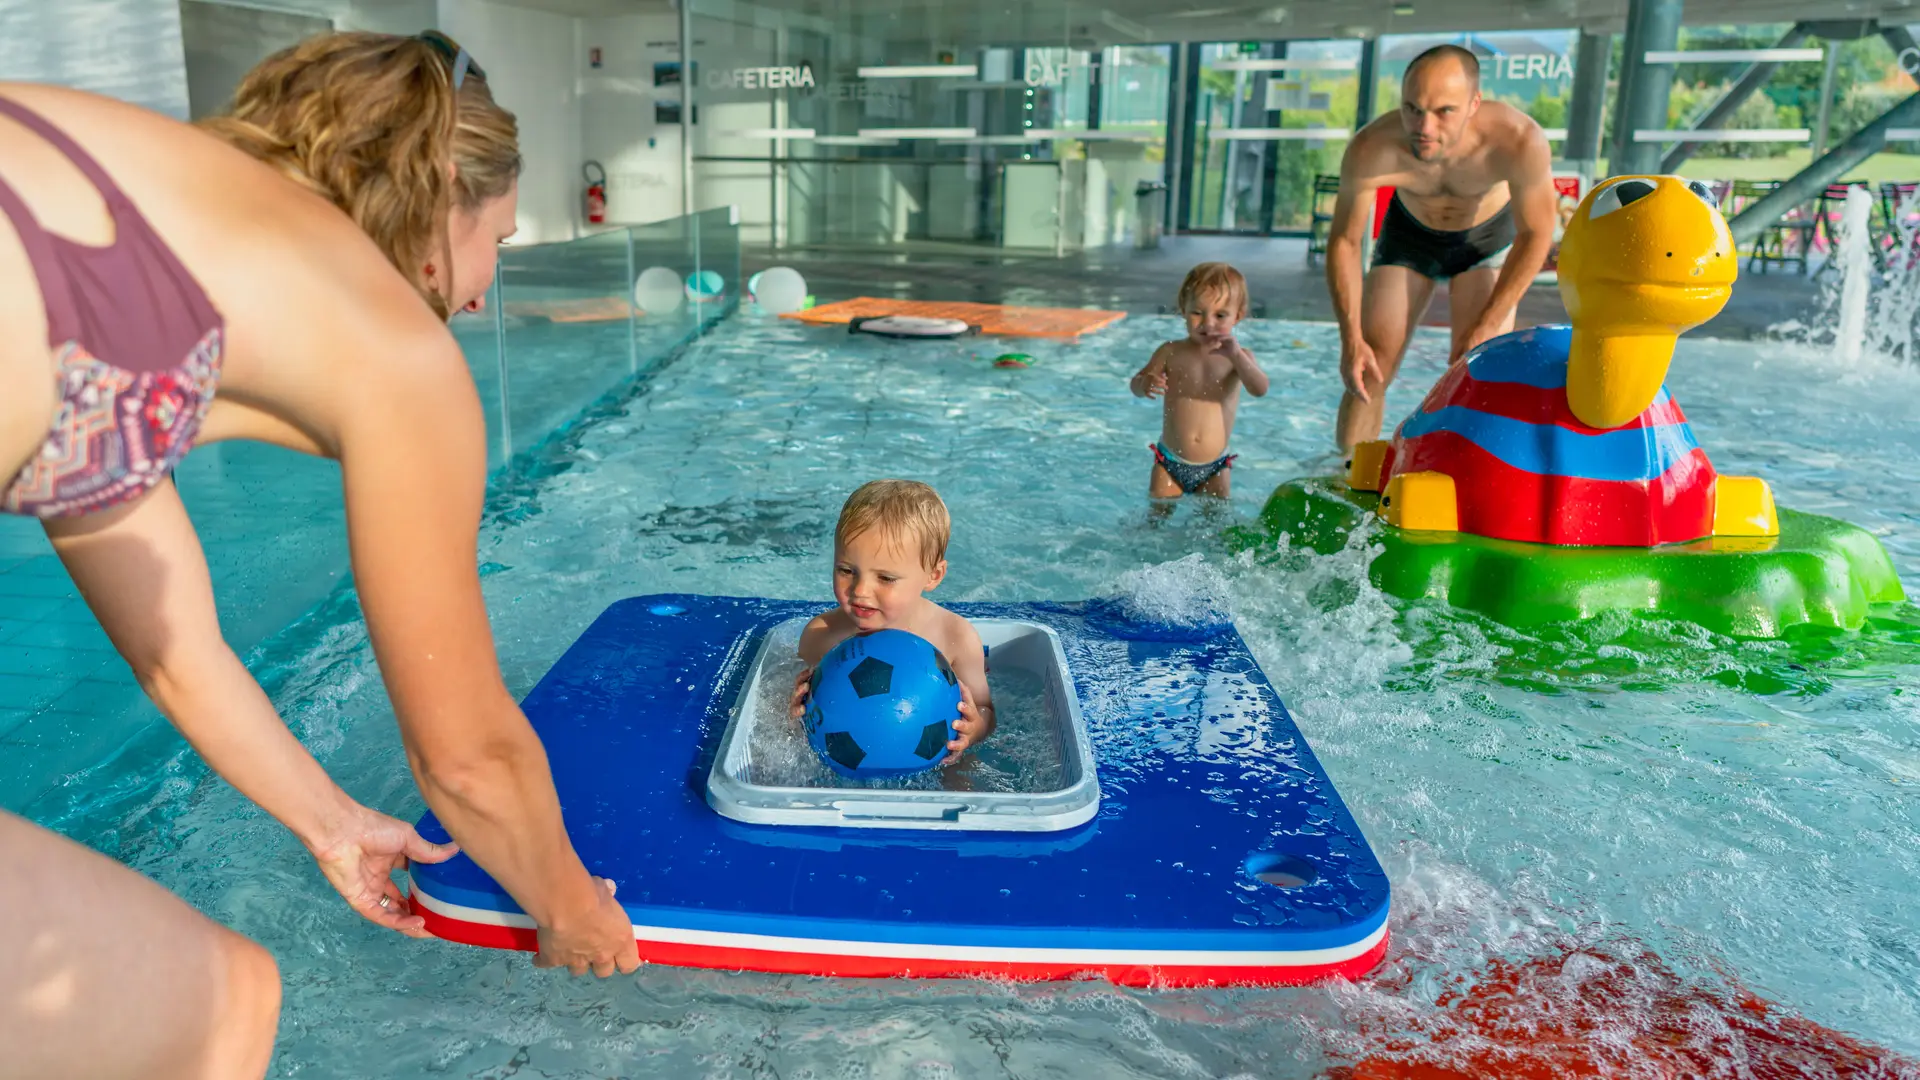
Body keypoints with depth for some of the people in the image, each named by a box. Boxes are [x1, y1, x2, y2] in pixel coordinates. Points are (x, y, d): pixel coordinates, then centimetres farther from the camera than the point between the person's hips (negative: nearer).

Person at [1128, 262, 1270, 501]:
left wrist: (1235, 354, -34)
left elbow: (1260, 390, -19)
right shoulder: (1171, 353, -3)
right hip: (1169, 462, 0)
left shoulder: (1238, 357, -3)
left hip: (1214, 468, 0)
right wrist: (1145, 384, -29)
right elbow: (1136, 383, -4)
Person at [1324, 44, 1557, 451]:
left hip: (1487, 236, -1)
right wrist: (1351, 339, -25)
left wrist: (1484, 328, -21)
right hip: (1409, 232, 1)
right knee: (1368, 373, -3)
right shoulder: (1371, 149, -36)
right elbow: (1344, 240, -20)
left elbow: (1535, 236, -21)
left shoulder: (1520, 142, -38)